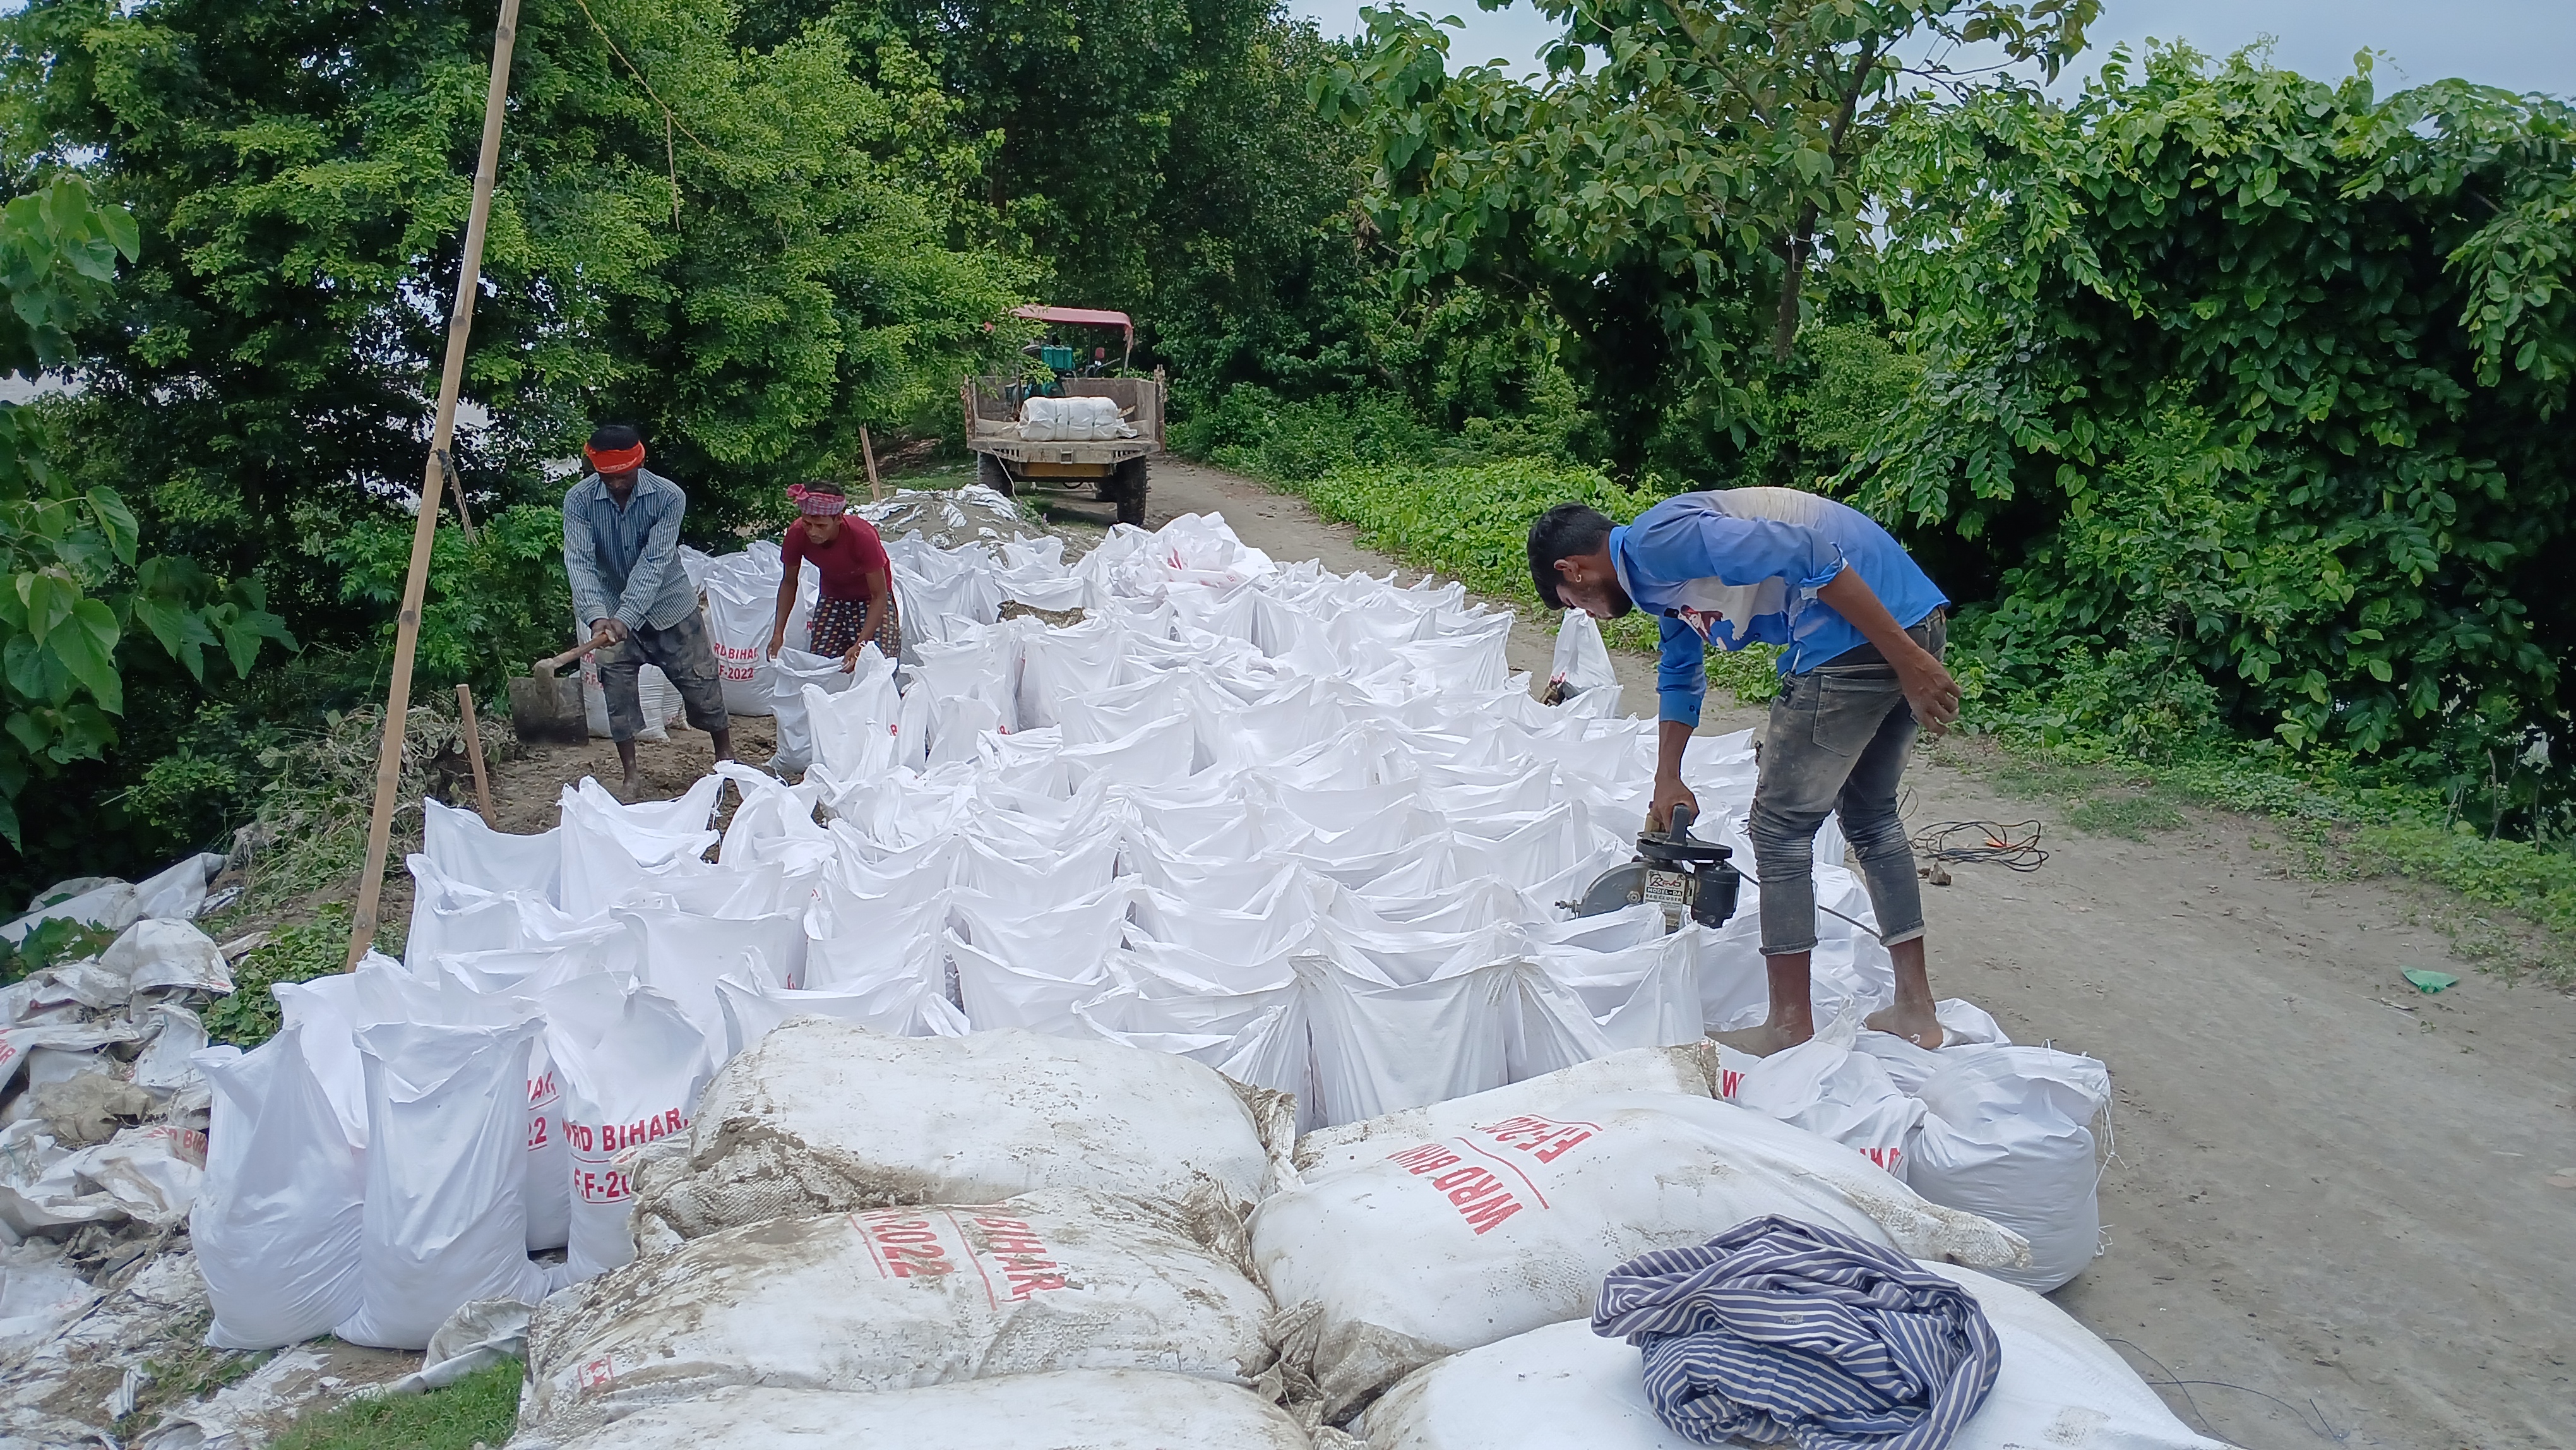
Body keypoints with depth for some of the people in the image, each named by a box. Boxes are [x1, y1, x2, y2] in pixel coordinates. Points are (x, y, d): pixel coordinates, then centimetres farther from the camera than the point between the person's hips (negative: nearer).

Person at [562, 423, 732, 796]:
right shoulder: (579, 500, -17)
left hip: (669, 606, -1)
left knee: (701, 684, 5)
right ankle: (630, 776, 12)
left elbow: (653, 562, -29)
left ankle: (726, 757, 25)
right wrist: (598, 616, -42)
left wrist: (626, 618, -39)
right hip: (612, 613, 1)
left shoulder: (669, 497, -22)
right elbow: (580, 562, -26)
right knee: (617, 692, -2)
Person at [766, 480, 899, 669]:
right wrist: (778, 633, -15)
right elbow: (789, 582, -6)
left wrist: (860, 644, -37)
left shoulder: (862, 537, -36)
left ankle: (893, 632, 16)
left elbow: (879, 596, -27)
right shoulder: (797, 535, -25)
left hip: (871, 595, -3)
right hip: (833, 595, 3)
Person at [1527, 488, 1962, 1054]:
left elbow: (1809, 555, -21)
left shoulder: (1660, 540, -11)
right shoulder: (1665, 580, 22)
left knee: (1782, 826, 2)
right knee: (1871, 814, 23)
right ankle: (1915, 1009, 30)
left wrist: (1906, 659, -20)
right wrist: (1667, 781, 43)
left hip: (1882, 629, -10)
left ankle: (1791, 1029, 12)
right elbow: (1680, 680, 38)